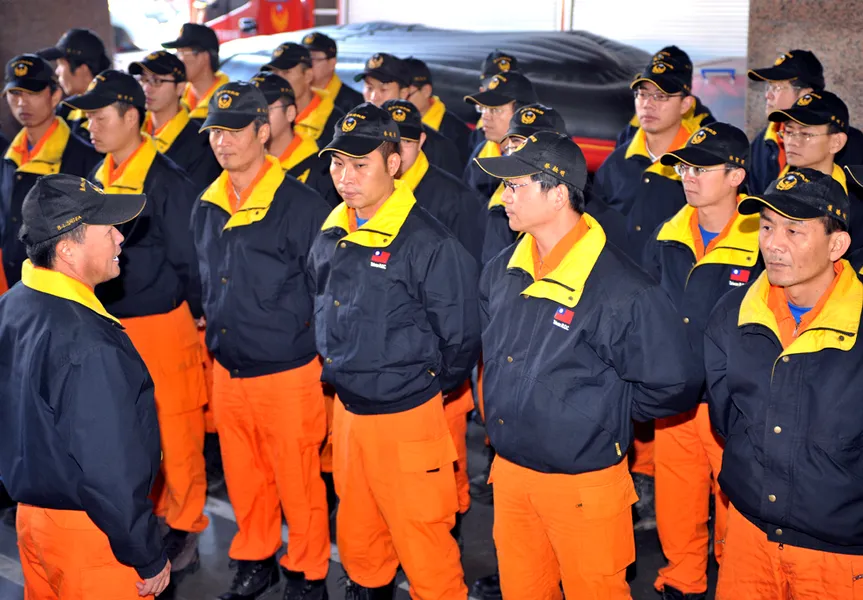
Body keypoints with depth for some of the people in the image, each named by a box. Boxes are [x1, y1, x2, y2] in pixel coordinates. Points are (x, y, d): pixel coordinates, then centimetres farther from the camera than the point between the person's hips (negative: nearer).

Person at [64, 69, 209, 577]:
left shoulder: (166, 179, -14)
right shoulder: (100, 179, 9)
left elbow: (190, 257, -12)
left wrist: (192, 314, -8)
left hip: (162, 324, -7)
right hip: (112, 323, 7)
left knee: (175, 430, 5)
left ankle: (183, 528, 22)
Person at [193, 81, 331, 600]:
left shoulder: (300, 205, -14)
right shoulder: (207, 208, 7)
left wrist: (318, 351, -8)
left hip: (288, 373, -6)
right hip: (227, 371, 6)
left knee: (298, 481, 8)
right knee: (244, 478, 19)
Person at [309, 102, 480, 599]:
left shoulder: (429, 242, -19)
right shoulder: (331, 236, 3)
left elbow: (460, 338, -14)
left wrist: (423, 391, -3)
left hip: (407, 418, -7)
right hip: (347, 411, 7)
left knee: (423, 544, 5)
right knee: (357, 535, 23)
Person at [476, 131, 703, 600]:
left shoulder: (620, 288, -22)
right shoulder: (502, 271, 1)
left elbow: (675, 386, -18)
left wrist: (600, 410, -9)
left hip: (584, 482, -6)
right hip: (508, 470, 7)